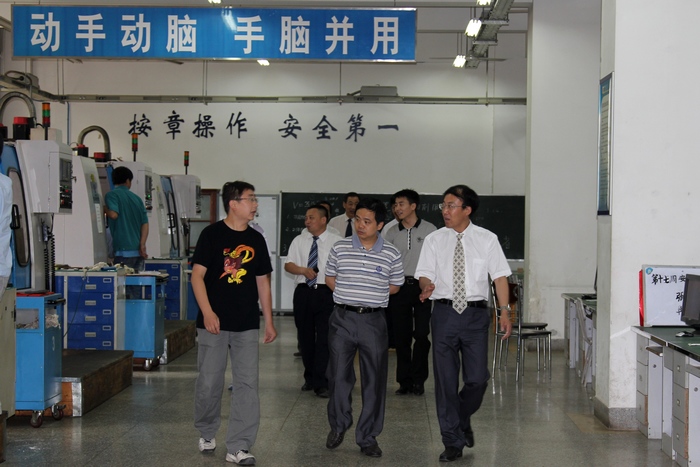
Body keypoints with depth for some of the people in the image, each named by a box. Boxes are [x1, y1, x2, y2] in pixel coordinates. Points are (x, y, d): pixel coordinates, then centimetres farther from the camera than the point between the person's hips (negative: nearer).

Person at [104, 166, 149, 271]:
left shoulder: (112, 195, -1)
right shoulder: (137, 198, 16)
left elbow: (113, 214, -19)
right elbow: (145, 223, 8)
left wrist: (105, 209, 2)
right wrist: (142, 244, 1)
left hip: (124, 250, -6)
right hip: (138, 251, 6)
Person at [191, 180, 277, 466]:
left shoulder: (256, 239, 9)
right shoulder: (212, 234, -5)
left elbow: (262, 282, 14)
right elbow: (197, 275, -8)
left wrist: (269, 321, 11)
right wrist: (207, 312, -18)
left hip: (247, 325, 4)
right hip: (214, 323, -4)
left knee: (247, 384, -1)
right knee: (209, 382, 5)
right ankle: (206, 434, 29)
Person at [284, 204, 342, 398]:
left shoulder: (337, 242, 1)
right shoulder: (299, 241, 10)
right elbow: (288, 265, 6)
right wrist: (303, 270, -13)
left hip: (326, 293, -4)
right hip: (303, 292, 4)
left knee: (324, 338, -8)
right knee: (305, 337, 11)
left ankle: (321, 383, -4)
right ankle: (310, 378, 25)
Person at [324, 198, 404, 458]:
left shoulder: (391, 254, -1)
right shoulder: (340, 249, 1)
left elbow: (395, 285, 11)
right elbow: (329, 277, 13)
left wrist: (371, 296, 3)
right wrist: (349, 295, 3)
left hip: (374, 321, 0)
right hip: (342, 319, 0)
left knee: (374, 380, 3)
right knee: (338, 376, 5)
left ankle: (368, 437, 14)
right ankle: (338, 425, 27)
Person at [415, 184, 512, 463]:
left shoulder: (487, 240, 3)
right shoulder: (434, 240, 6)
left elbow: (500, 276, 2)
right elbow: (425, 274, 3)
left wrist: (505, 311, -7)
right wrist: (427, 287, -21)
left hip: (476, 313, -1)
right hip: (444, 312, 1)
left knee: (478, 378, -4)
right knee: (445, 379, 3)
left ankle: (463, 419, 29)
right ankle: (453, 442, 15)